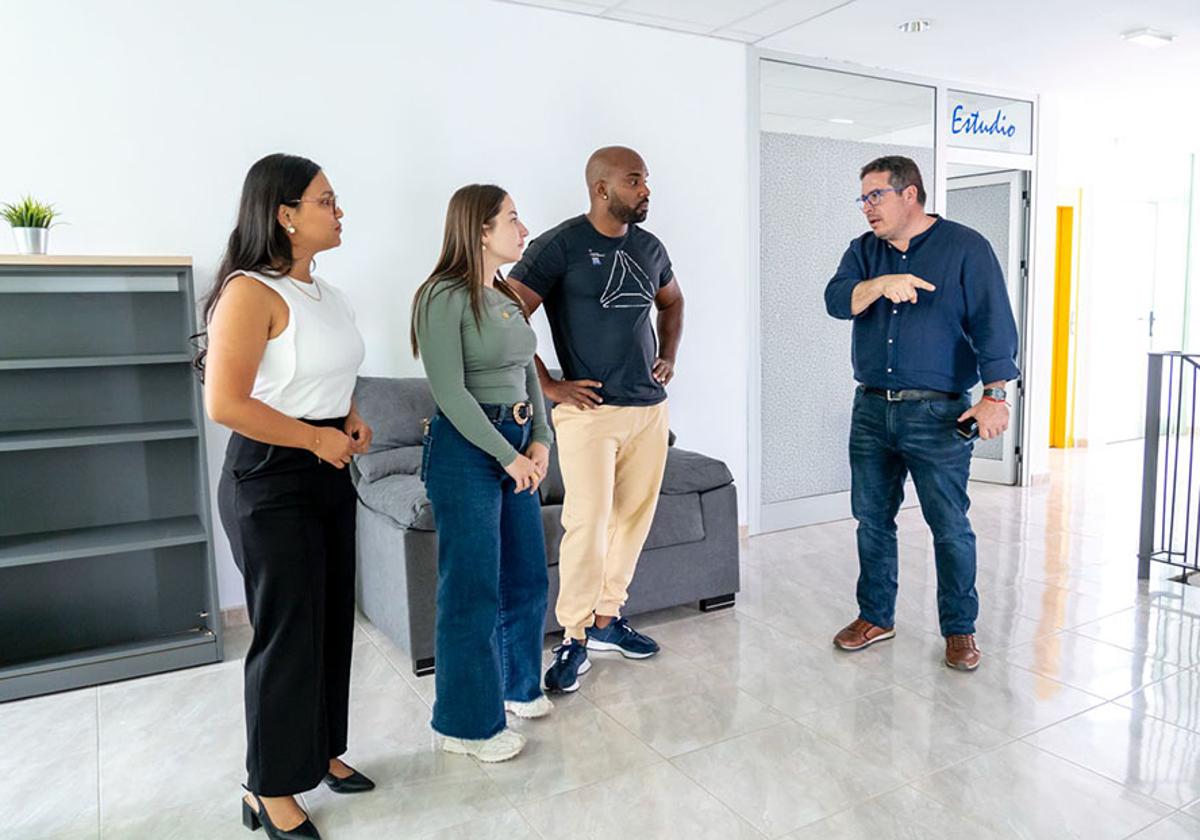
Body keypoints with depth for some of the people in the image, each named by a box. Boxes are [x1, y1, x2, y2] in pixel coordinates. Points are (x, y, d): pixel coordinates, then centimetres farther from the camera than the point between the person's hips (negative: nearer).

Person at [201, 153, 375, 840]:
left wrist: (353, 421, 6)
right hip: (271, 482, -8)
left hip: (329, 474, 8)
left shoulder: (325, 292, 10)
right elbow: (226, 403, -23)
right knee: (288, 633, 1)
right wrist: (317, 437, -16)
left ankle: (320, 751, 34)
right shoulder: (251, 293, -16)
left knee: (333, 619, 15)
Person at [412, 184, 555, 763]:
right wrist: (507, 455, -16)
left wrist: (540, 440, 2)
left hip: (517, 447, 8)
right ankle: (467, 723, 18)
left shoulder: (507, 297, 13)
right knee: (473, 586, 1)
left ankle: (516, 684, 37)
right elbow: (451, 393, -18)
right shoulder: (445, 296, -12)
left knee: (526, 575, 16)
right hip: (466, 450, -8)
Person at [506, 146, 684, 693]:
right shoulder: (559, 246, -8)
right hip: (589, 410, -6)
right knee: (587, 524, -7)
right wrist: (548, 386, -12)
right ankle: (575, 638, 8)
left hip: (650, 407, 6)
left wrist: (668, 356, 17)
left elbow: (671, 301, 31)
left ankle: (607, 620, 25)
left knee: (633, 519, 10)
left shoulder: (649, 248, 12)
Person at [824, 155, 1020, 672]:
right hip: (871, 410, 5)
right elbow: (837, 300, -7)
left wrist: (994, 396, -17)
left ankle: (960, 629, 20)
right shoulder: (864, 251, 10)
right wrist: (881, 284, -26)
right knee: (872, 519, 11)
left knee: (950, 526, 2)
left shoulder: (965, 247, -2)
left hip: (937, 414, -4)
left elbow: (993, 324, -8)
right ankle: (875, 617, 27)